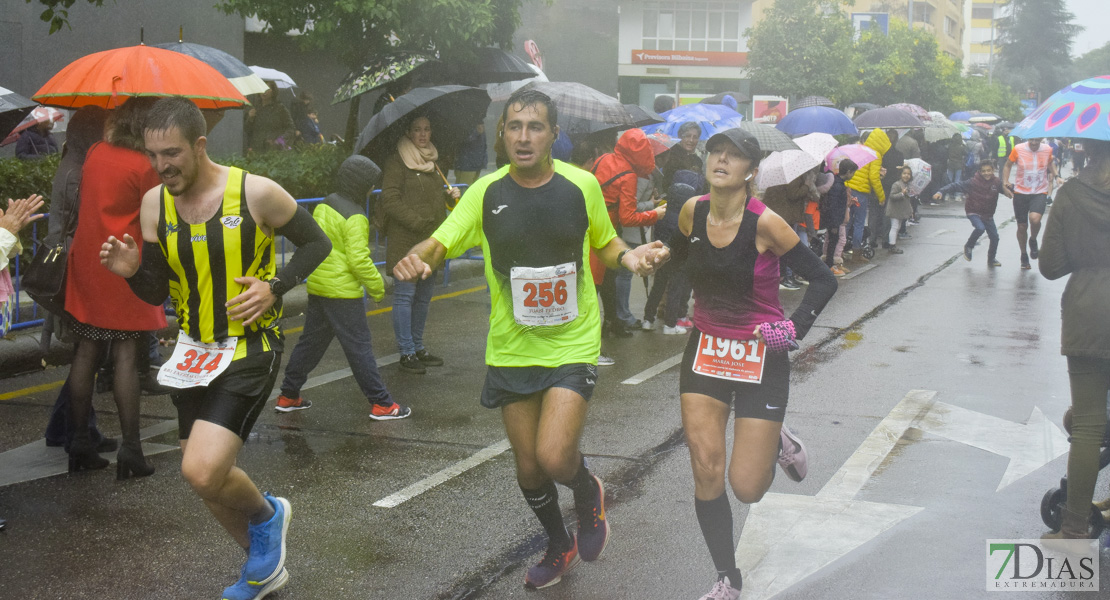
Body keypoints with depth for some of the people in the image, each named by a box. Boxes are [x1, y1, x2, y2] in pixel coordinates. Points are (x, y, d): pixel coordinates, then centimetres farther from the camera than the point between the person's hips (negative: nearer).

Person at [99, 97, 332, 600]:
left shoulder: (256, 193, -16)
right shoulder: (154, 204, -1)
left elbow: (317, 244, -3)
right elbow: (156, 293, 6)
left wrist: (275, 286, -18)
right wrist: (132, 271, -15)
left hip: (251, 346, -6)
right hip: (195, 351, 6)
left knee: (202, 472, -21)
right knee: (205, 477, 15)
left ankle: (266, 514, 13)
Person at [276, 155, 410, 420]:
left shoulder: (323, 206, 9)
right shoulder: (354, 217, -16)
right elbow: (359, 259, -21)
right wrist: (377, 286, -9)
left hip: (317, 288, 8)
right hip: (343, 292, -8)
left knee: (310, 341, 17)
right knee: (359, 347, -4)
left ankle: (288, 396, 23)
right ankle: (381, 404, 1)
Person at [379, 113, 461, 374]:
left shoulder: (432, 162, 16)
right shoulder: (397, 162, -8)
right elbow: (390, 201, -15)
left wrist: (450, 194, 6)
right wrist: (418, 223, -19)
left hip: (431, 241, 8)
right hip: (405, 240, -7)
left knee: (424, 296, 13)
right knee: (405, 294, -4)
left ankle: (418, 347, 24)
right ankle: (407, 352, 2)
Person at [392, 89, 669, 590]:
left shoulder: (582, 184, -5)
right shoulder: (487, 192, -4)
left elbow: (605, 242, 11)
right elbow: (440, 242, -9)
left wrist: (629, 257, -11)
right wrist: (416, 259, -32)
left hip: (572, 343, -2)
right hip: (512, 347, 2)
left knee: (554, 457, -18)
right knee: (529, 470, 12)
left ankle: (588, 492, 19)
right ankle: (560, 547, 41)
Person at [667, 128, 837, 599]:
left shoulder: (765, 223, -20)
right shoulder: (693, 212, -5)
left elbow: (824, 280, -14)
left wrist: (795, 329, -25)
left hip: (761, 354, -4)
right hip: (706, 349, 4)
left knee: (747, 489, -3)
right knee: (706, 470, -3)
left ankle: (778, 444, 33)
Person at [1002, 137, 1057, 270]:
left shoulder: (1047, 150, -2)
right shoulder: (1018, 149, -7)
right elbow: (1008, 165, 7)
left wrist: (1055, 176, 6)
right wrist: (1005, 182, -4)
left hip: (1040, 192, 0)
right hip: (1021, 192, 0)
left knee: (1035, 218, -27)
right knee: (1022, 226, 6)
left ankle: (1033, 240, 6)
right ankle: (1024, 255, 29)